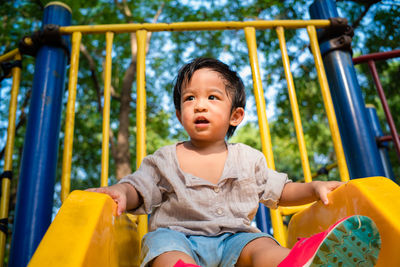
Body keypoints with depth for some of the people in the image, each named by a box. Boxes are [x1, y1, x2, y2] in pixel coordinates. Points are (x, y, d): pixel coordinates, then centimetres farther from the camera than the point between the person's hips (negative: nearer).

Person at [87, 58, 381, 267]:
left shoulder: (248, 158, 14)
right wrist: (120, 192, -17)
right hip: (178, 233, 0)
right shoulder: (165, 159, 9)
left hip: (233, 236, 1)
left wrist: (315, 188, 3)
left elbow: (279, 191, 20)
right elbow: (138, 190, 7)